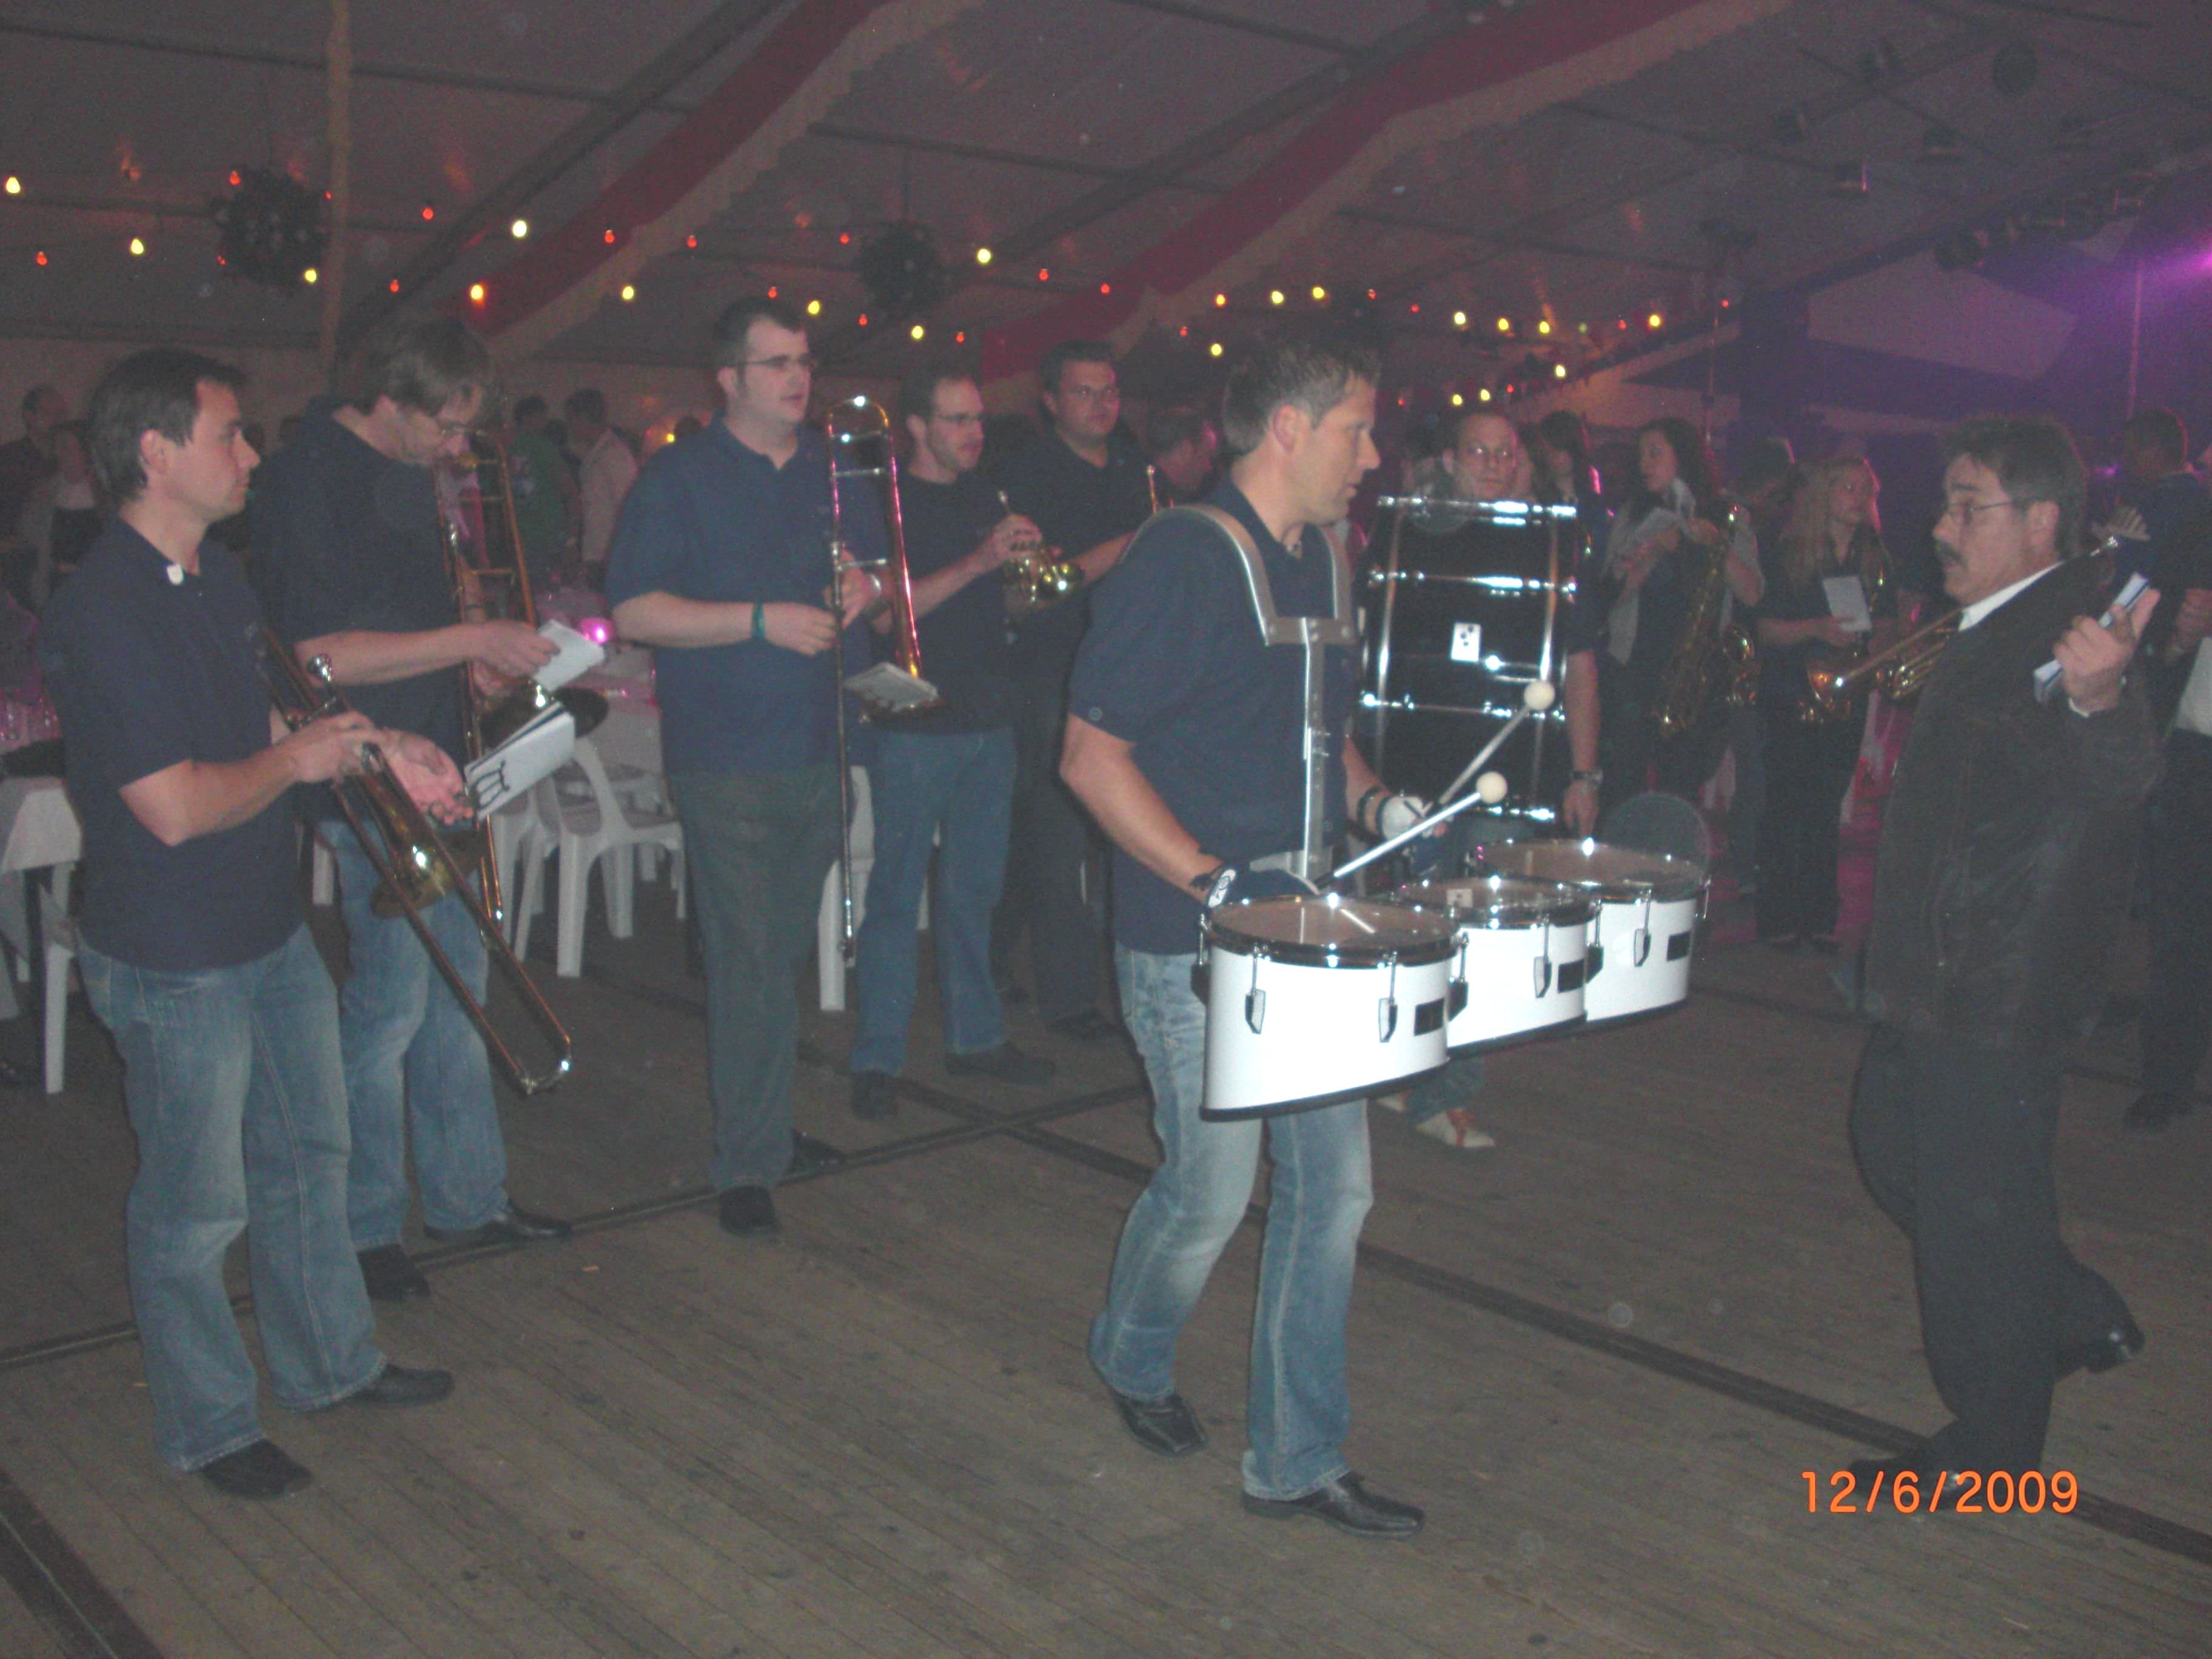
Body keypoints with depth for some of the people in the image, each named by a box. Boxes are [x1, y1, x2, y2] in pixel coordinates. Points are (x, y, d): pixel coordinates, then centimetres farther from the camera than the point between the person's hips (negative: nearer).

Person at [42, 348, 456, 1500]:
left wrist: (374, 742, 4)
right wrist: (298, 760, -14)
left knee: (308, 1153, 21)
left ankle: (330, 1361, 40)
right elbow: (176, 808, -28)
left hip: (272, 929, 9)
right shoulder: (104, 614, -24)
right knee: (197, 1207, 7)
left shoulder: (218, 576, 6)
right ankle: (208, 1428, 27)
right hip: (175, 963, -9)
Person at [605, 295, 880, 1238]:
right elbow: (634, 611, -10)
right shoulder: (678, 477, -3)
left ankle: (765, 1128, 29)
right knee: (749, 961, -6)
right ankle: (747, 1166, 3)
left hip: (821, 749, 5)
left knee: (784, 953, 15)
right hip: (727, 760, -5)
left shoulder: (837, 472, 12)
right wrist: (764, 619, -18)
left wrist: (868, 586, -1)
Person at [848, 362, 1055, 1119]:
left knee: (975, 888, 14)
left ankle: (975, 1035, 25)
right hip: (914, 725, -6)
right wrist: (980, 560, -25)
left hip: (987, 721, 6)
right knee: (897, 892, -1)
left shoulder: (983, 496, 13)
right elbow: (886, 610, -19)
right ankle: (877, 1057, 7)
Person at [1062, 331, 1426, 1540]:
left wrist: (1377, 805, 5)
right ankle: (1131, 1357, 37)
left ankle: (1296, 1461, 23)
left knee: (1334, 1187, 8)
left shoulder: (1324, 566, 11)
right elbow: (1092, 758, -16)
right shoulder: (1181, 561, -14)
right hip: (1192, 945, -8)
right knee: (1213, 1191, 4)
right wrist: (1217, 883, -22)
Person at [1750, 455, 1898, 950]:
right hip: (1791, 699, -3)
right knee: (1786, 803, -3)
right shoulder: (1789, 555, -2)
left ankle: (1818, 917, 12)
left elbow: (1887, 625, 15)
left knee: (1826, 808, 5)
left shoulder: (1875, 558, 9)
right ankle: (1778, 915, 5)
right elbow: (1766, 629, -5)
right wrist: (1817, 628, -20)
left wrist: (1877, 641, -7)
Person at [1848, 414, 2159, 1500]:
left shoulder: (2071, 634, -20)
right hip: (1938, 972, 10)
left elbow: (2117, 788, -39)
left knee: (1975, 1208, 1)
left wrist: (2097, 701, -57)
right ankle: (2075, 1316, 36)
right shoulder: (1995, 632, 11)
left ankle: (1992, 1450, 20)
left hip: (2001, 993, -10)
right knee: (1893, 1148, 21)